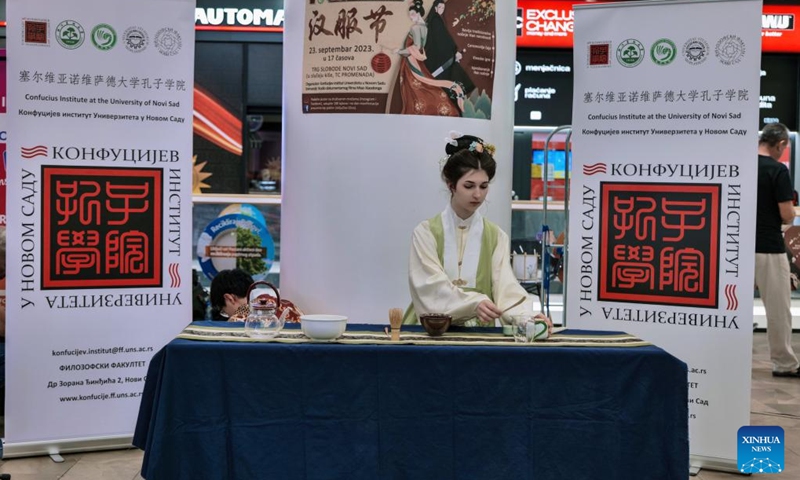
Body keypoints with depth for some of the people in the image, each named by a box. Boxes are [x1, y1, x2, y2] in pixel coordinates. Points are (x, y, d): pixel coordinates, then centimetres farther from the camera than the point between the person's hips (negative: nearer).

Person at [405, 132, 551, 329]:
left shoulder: (496, 237, 7)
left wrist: (527, 316, -25)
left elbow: (506, 287, -6)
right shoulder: (426, 232, -1)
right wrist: (475, 303, -29)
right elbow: (433, 288, -13)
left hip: (479, 333, 3)